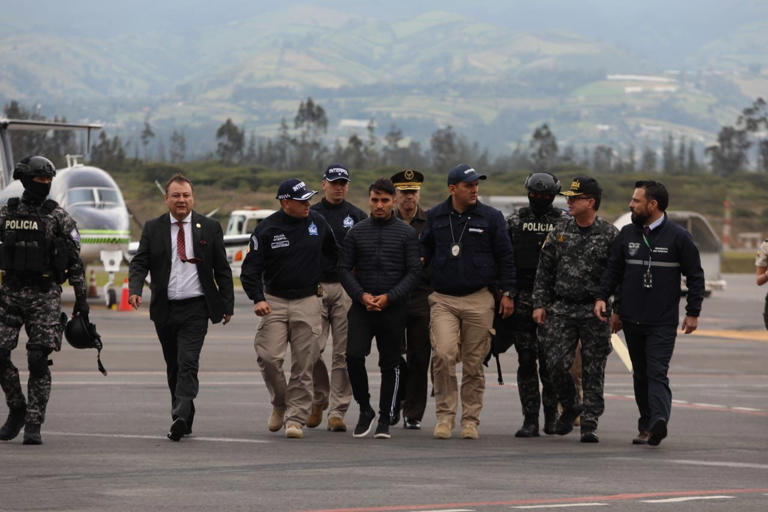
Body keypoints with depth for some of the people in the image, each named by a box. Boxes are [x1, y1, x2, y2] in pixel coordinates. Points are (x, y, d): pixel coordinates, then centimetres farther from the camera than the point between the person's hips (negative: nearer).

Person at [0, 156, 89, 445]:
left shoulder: (59, 218, 1)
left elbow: (75, 261, 3)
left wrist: (81, 299, 0)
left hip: (45, 294, -3)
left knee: (38, 361, -8)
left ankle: (33, 425, -2)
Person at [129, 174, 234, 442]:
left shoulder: (209, 228, 4)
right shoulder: (153, 228, 6)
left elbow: (222, 270, 7)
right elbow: (139, 263, 1)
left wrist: (228, 305, 4)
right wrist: (135, 290, -18)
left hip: (195, 308, -3)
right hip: (165, 309, 3)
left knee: (188, 363, -16)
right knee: (173, 367, 10)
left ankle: (180, 417, -25)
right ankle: (185, 420, 20)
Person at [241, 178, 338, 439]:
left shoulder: (317, 222, 4)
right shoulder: (267, 228, -5)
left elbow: (332, 254, 23)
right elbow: (250, 269, -6)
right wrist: (257, 299, -19)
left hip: (308, 303, 1)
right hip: (274, 301, -1)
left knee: (303, 365, -2)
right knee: (269, 357, -12)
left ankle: (296, 418, 5)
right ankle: (280, 403, 13)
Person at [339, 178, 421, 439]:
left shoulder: (407, 233, 2)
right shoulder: (357, 232, 8)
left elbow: (414, 271, -2)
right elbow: (344, 268, 6)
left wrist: (389, 297, -13)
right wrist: (361, 295, -10)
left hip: (393, 308, -1)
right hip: (361, 307, 1)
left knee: (390, 364, 3)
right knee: (354, 355, -16)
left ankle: (385, 419, 13)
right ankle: (365, 409, 2)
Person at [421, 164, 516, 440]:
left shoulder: (491, 217, 3)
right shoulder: (436, 217, 8)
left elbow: (505, 258, 7)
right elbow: (425, 250, 21)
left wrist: (507, 293, 2)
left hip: (479, 300, 0)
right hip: (443, 299, 0)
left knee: (474, 363, 3)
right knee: (443, 355, -17)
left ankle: (470, 419, 13)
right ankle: (445, 414, -6)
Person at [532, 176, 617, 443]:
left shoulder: (609, 235, -2)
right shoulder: (559, 232, 8)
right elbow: (544, 271, 11)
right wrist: (540, 304, 4)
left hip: (595, 311, -3)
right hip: (561, 309, 3)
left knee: (593, 370, -2)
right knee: (556, 363, -5)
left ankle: (590, 423, 4)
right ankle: (570, 406, 20)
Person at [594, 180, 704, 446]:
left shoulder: (678, 236, -3)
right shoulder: (627, 234, 9)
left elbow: (695, 276, 1)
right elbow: (613, 269, 14)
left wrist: (693, 313, -3)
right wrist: (601, 296, -1)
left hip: (663, 322, -5)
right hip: (632, 320, 5)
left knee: (657, 373, -16)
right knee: (640, 375, 8)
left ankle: (658, 420, -30)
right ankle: (646, 425, 13)